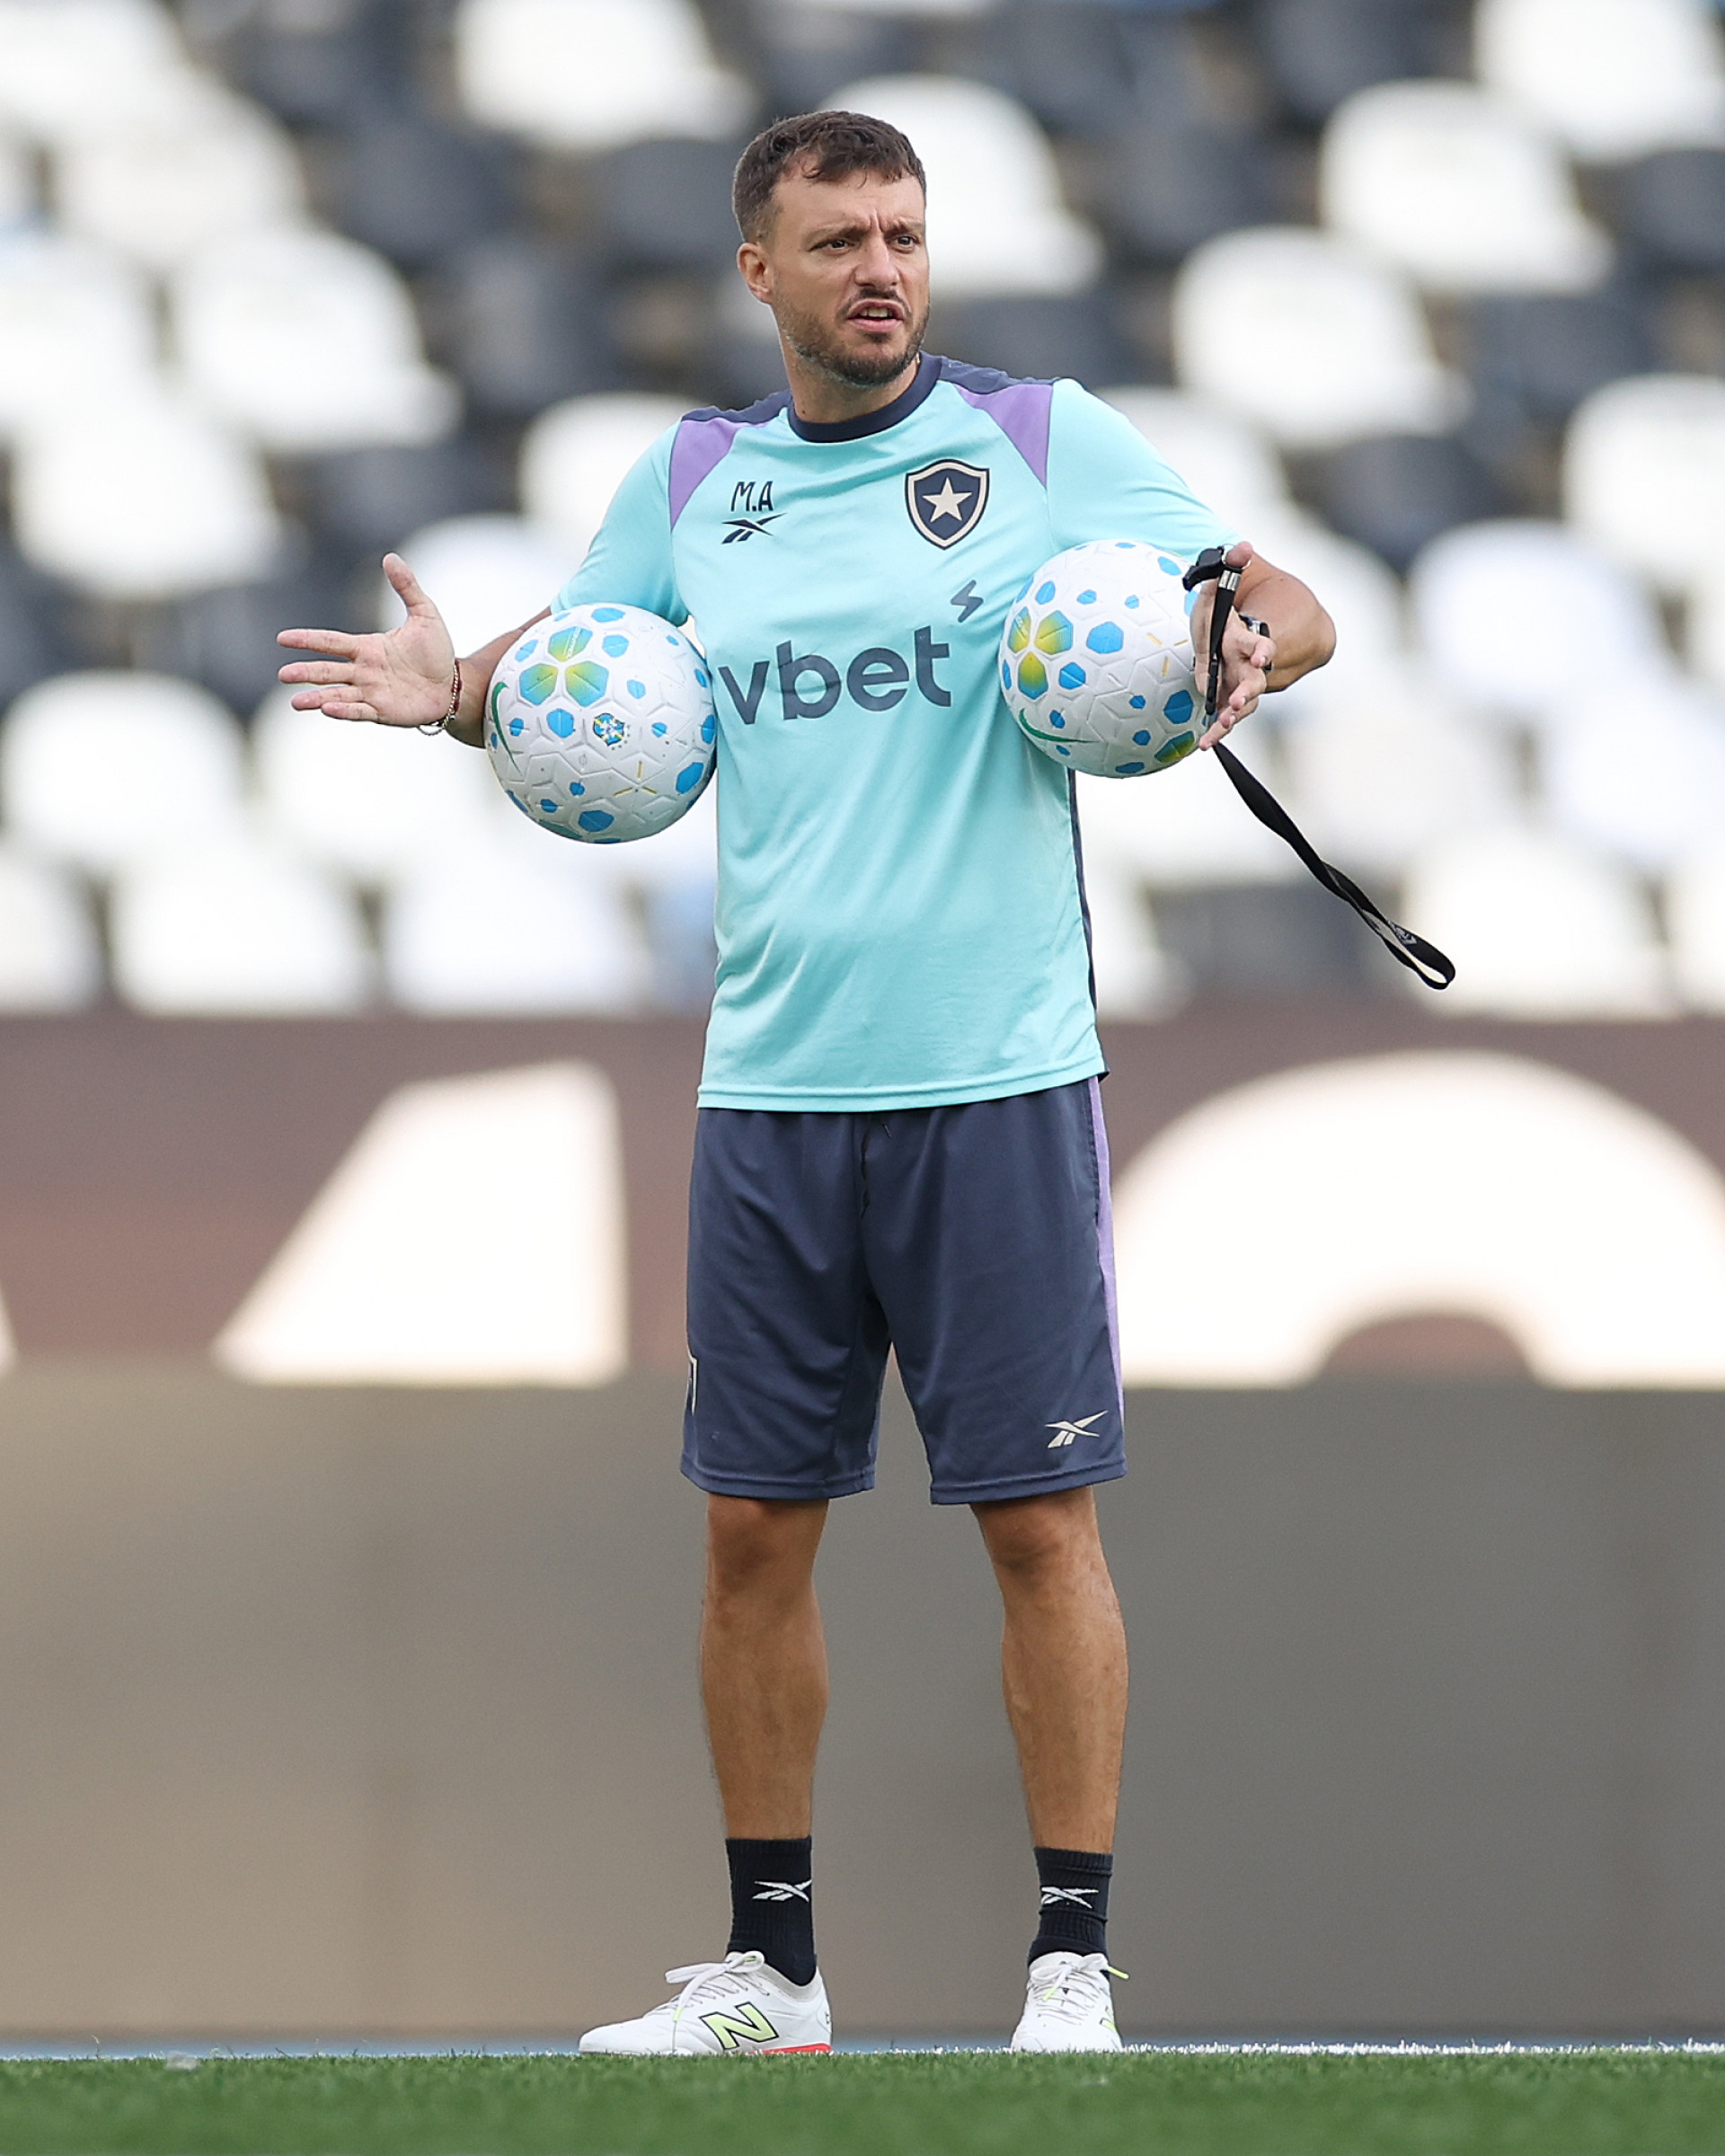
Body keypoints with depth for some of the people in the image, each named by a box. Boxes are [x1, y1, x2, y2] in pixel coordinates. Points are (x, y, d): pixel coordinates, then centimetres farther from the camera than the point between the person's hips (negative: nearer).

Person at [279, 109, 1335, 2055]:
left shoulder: (1047, 442, 1)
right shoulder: (692, 483, 10)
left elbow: (1293, 610, 3)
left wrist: (1243, 646, -20)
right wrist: (452, 692, 1)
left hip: (997, 1080, -3)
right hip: (771, 1090, 3)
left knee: (1038, 1519, -4)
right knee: (755, 1527, 5)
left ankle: (1073, 1965, 2)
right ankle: (767, 1968, 15)